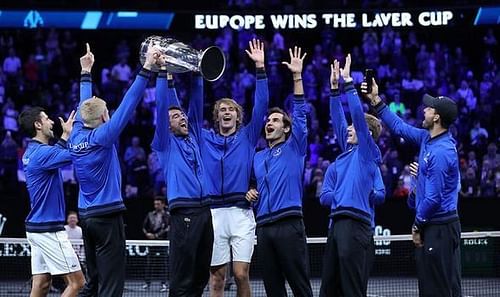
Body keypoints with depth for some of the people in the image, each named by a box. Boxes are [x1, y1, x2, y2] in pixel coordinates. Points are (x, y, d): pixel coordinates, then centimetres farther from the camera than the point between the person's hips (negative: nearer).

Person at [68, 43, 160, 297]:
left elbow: (84, 105, 22)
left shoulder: (77, 136, 5)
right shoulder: (101, 137, -13)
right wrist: (147, 68, -17)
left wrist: (86, 72, 34)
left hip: (86, 216, 8)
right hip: (107, 215, -8)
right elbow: (128, 104, -17)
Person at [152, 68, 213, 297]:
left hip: (205, 210, 6)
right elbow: (161, 106, -2)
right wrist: (164, 74, -4)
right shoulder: (166, 143, 7)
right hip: (184, 213, -6)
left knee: (201, 275, 7)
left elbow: (196, 102, 18)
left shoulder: (193, 137, 21)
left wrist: (197, 75, 12)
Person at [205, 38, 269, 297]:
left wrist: (260, 67, -4)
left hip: (241, 212, -1)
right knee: (217, 276, 2)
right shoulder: (204, 139, 14)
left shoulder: (247, 137, 12)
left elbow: (260, 106, 4)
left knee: (241, 274, -5)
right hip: (213, 212, 1)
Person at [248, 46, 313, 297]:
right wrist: (249, 193, 4)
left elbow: (300, 113, -2)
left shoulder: (294, 149, 8)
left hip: (289, 224, -5)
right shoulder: (257, 158, 22)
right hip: (264, 226, 5)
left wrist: (297, 76, -8)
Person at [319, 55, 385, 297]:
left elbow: (358, 114, -7)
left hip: (356, 223, -8)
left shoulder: (368, 152, 2)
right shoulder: (347, 153, 21)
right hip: (337, 222, 8)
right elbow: (337, 119, 24)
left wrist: (348, 82, -5)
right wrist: (334, 88, 19)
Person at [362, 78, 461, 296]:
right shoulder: (427, 138, 8)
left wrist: (418, 225, -8)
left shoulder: (441, 152, -20)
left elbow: (433, 198, -20)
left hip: (440, 228, -10)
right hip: (431, 226, 10)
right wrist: (376, 101, 17)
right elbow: (400, 128, 22)